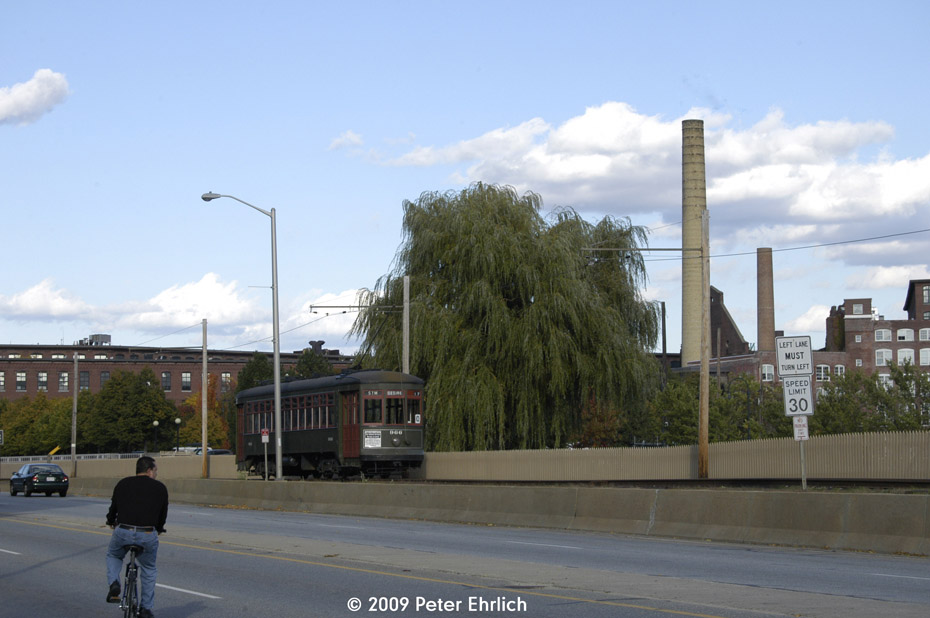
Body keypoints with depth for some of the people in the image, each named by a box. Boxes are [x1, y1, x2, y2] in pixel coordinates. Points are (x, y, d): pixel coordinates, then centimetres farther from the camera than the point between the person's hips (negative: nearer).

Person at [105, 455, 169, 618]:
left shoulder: (123, 484, 11)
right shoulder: (160, 488, 7)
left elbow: (113, 508, 19)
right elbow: (163, 514, 15)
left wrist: (111, 522, 41)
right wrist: (159, 529, 35)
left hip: (123, 532, 1)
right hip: (147, 536, -1)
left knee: (113, 556, 31)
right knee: (149, 570, 21)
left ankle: (114, 584, 6)